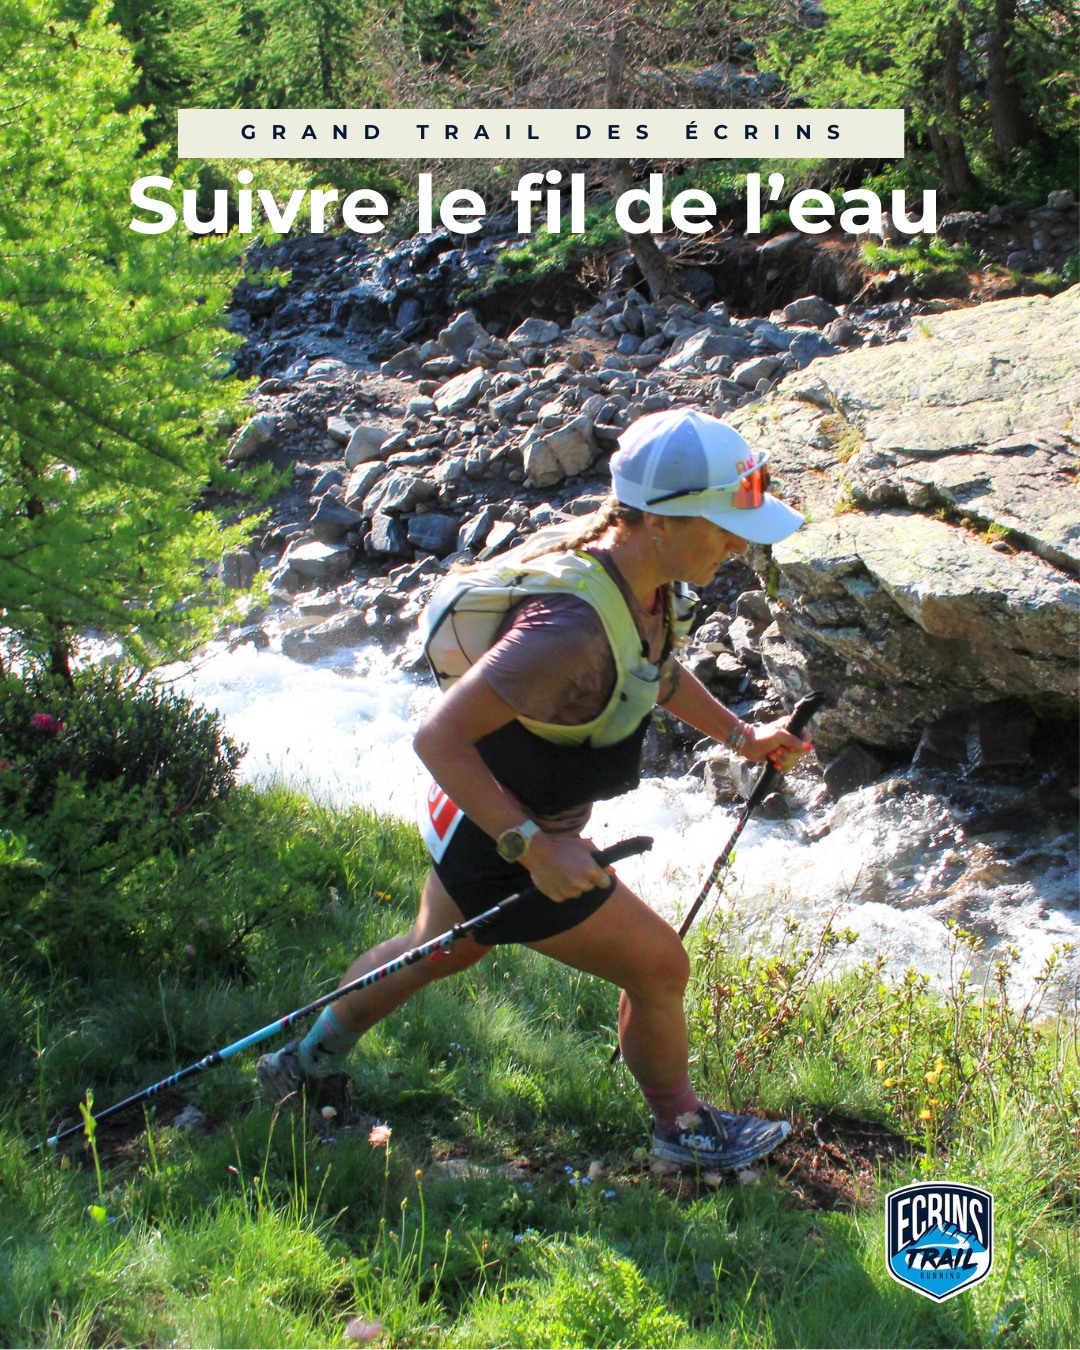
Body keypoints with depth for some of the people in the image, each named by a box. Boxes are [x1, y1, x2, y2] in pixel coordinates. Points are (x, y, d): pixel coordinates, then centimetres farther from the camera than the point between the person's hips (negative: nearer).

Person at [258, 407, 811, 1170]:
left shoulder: (645, 581, -8)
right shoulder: (573, 625, -38)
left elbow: (656, 669, 17)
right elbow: (439, 737, -37)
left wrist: (739, 734, 13)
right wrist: (535, 849, -36)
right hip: (500, 849, -9)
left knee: (440, 950, 32)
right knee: (660, 968, 8)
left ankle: (310, 1061, 55)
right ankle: (682, 1128, 35)